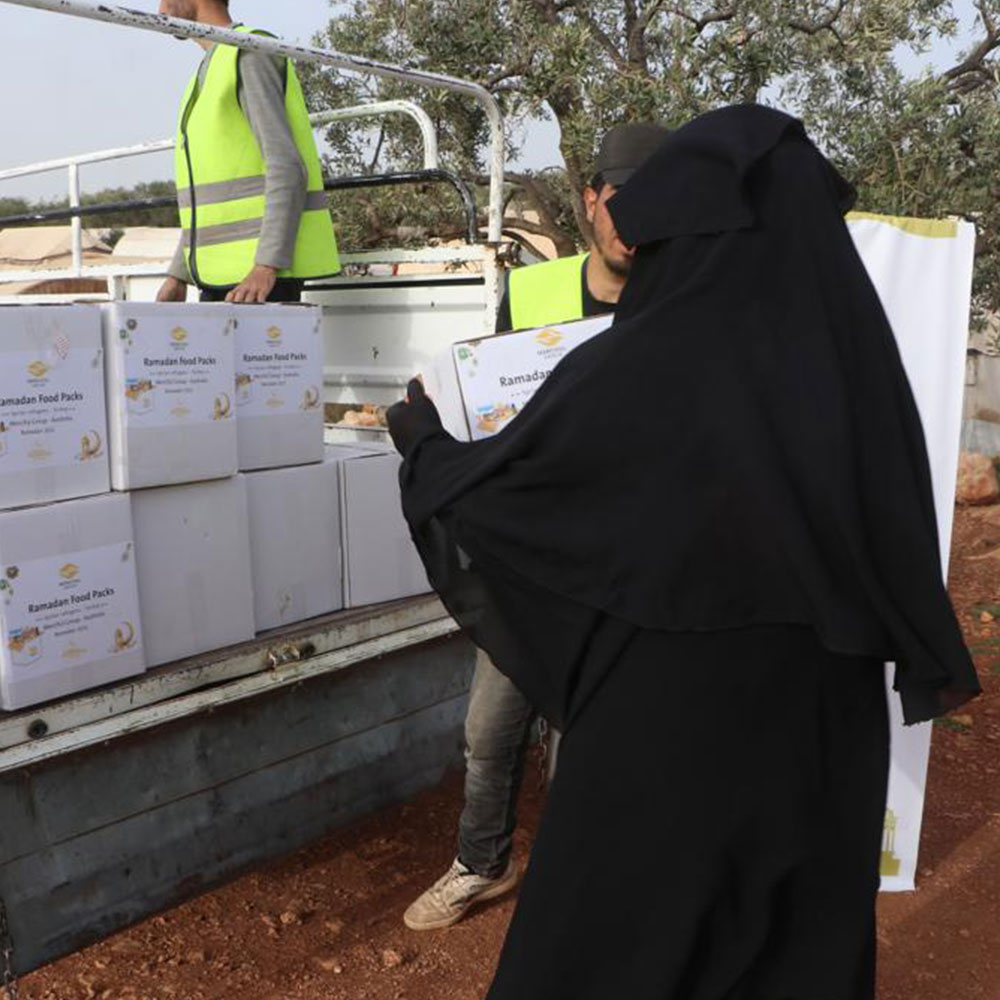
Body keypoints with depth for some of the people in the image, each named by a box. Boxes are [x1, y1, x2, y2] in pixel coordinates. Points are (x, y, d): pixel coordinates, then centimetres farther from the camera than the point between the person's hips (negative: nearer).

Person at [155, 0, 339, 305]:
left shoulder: (250, 55, -6)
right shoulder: (212, 70, 23)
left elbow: (287, 169, -18)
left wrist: (266, 267, -28)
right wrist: (178, 275, 21)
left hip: (266, 271, -9)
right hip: (225, 273, 9)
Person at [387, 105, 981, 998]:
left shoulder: (629, 370, -20)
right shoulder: (855, 351, -9)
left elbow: (485, 486, -7)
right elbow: (905, 526, -1)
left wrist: (423, 444, 14)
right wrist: (932, 658, 14)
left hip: (667, 709, -4)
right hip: (823, 711, 4)